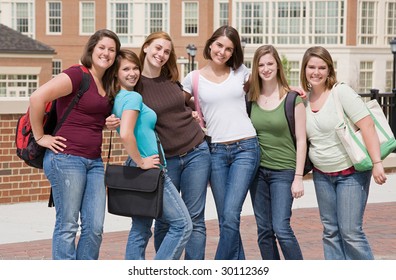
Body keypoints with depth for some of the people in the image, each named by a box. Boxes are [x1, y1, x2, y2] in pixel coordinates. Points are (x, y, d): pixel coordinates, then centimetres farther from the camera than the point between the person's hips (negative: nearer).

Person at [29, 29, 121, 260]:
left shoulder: (106, 85, 15)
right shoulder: (77, 75, -9)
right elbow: (37, 97, -19)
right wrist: (40, 137, -12)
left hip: (94, 161, 8)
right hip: (66, 158, -8)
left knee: (95, 227, 5)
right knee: (68, 225, -1)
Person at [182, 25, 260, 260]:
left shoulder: (241, 72, 8)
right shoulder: (193, 79, 6)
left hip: (246, 148, -1)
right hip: (216, 151, 1)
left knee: (230, 216, -12)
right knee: (225, 220, 4)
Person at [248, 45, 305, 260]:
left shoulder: (293, 99, -5)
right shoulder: (251, 98, 4)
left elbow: (301, 140, -5)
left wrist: (298, 177, -9)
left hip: (283, 171, -4)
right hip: (258, 170, 4)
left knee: (281, 228, -11)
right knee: (264, 230, 6)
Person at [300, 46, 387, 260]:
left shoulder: (341, 92, -13)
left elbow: (367, 125, -17)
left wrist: (376, 162, -24)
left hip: (351, 172, -5)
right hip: (322, 175, 6)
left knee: (350, 231, -7)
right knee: (330, 231, 9)